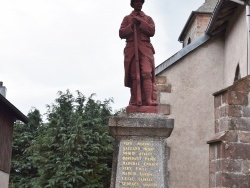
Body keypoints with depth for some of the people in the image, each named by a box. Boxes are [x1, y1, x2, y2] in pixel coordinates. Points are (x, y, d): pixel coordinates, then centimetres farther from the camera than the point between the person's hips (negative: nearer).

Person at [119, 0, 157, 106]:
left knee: (147, 73, -17)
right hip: (131, 49, 0)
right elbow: (121, 34, 8)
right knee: (134, 76, -6)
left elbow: (152, 31, 4)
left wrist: (140, 22, -4)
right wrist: (132, 25, -6)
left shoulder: (148, 19, 21)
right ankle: (135, 102, -8)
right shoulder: (127, 18, 20)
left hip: (145, 49, 0)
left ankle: (149, 100, -27)